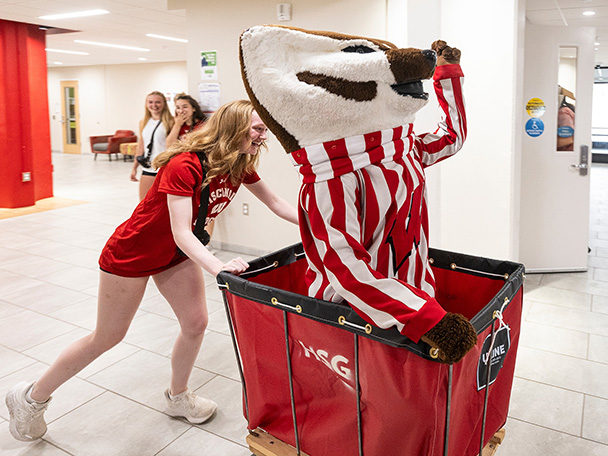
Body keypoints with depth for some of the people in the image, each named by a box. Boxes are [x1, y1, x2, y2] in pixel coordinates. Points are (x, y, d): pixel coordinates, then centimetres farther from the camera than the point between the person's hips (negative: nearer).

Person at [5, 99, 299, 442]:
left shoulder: (241, 167, -8)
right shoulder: (185, 166, -32)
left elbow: (276, 203, 0)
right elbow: (181, 233, -36)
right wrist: (218, 267, -50)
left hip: (177, 254, 7)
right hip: (131, 254, -7)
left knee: (196, 323, 4)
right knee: (107, 337, 6)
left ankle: (178, 397, 31)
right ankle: (31, 398, 27)